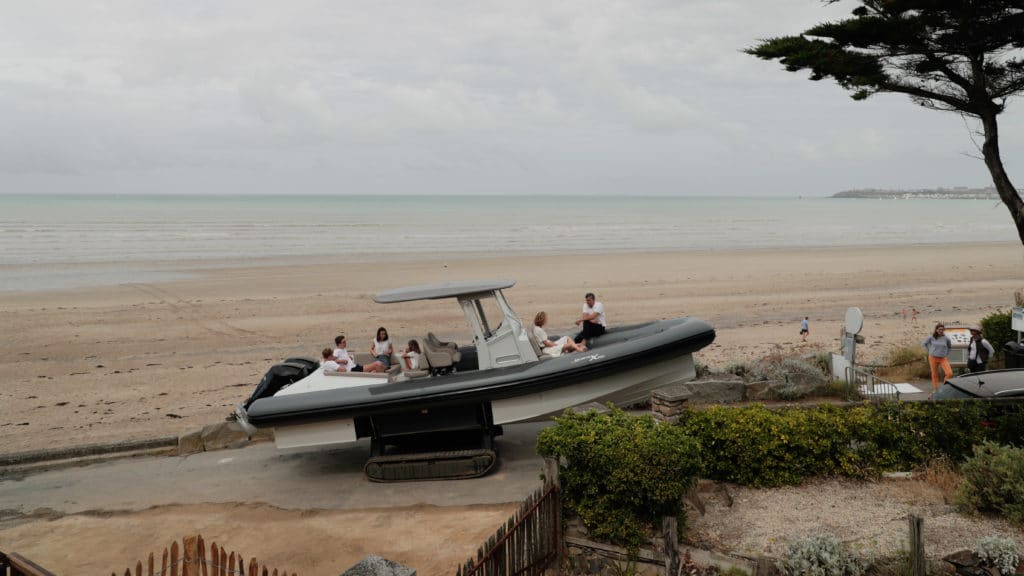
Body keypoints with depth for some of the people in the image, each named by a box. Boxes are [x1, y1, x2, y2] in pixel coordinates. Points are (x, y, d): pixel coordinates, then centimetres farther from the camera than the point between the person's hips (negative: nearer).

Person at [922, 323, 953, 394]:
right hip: (933, 358, 0)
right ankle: (935, 390, 17)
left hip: (943, 359, 0)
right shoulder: (931, 337, -4)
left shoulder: (946, 338, -2)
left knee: (950, 373, -15)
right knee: (935, 374, 7)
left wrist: (946, 353, 9)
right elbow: (925, 343, 14)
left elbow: (950, 347, 18)